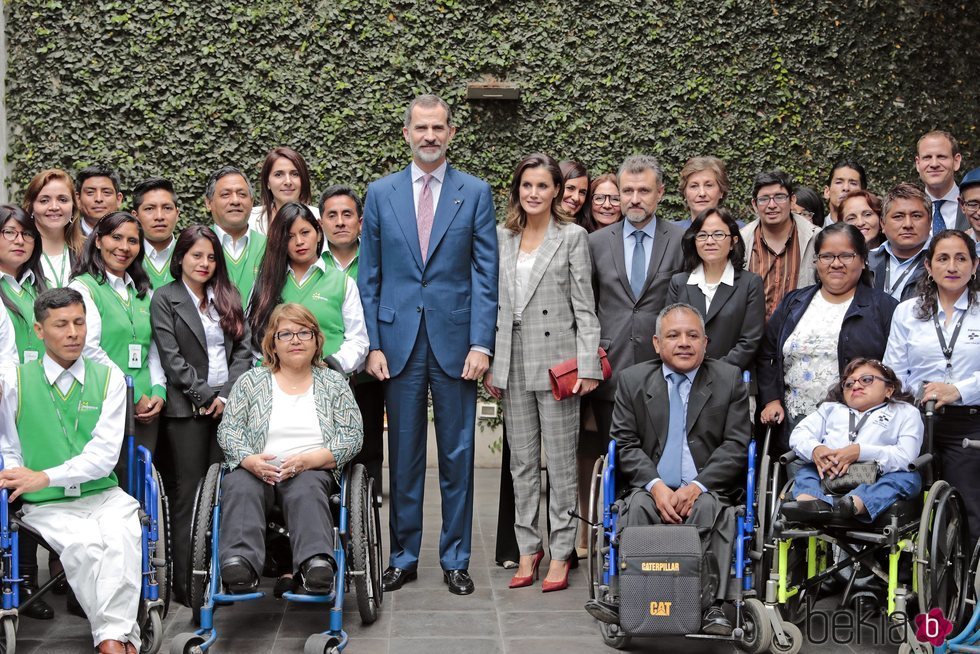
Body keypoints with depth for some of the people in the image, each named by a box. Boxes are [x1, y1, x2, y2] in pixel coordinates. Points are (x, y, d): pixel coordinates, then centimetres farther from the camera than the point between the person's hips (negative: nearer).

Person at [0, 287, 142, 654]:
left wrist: (44, 477, -15)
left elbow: (104, 453, -4)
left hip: (103, 495, 1)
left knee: (123, 535, -32)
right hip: (46, 505, -1)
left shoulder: (108, 378, 6)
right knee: (84, 543, -32)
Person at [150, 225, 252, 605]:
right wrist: (206, 395, -9)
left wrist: (226, 394, -4)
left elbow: (243, 350, 9)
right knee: (188, 493, -2)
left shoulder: (228, 297, 16)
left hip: (228, 405, 3)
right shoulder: (165, 299, 4)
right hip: (187, 409, -3)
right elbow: (171, 358, -5)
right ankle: (184, 581, 1)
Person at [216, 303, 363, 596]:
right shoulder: (250, 381, 16)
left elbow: (352, 437, 5)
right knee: (239, 487, -33)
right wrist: (250, 460, -14)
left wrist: (308, 459, -12)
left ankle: (317, 563, -56)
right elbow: (228, 430, 7)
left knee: (305, 490, -35)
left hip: (313, 470, -1)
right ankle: (240, 563, -50)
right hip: (257, 468, 1)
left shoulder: (334, 383, 14)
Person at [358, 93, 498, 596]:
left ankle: (455, 559, 17)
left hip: (455, 341, -1)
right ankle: (404, 556, 21)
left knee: (457, 456, 6)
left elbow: (485, 274, 0)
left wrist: (481, 343, -9)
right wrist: (373, 343, -1)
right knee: (403, 456, 8)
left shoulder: (476, 193, 3)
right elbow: (369, 276, 7)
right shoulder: (381, 193, 7)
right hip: (399, 341, 1)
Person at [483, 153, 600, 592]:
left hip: (556, 359, -4)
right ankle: (528, 549, 19)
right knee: (522, 461, 10)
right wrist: (490, 363, 8)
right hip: (513, 361, 4)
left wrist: (587, 366, -9)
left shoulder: (573, 237, 0)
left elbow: (584, 306, -3)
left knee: (561, 460, 1)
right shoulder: (500, 238, 11)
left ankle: (561, 554, 9)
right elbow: (493, 303, 12)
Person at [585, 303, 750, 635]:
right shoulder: (632, 380, 8)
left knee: (708, 507, -33)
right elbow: (625, 444, 2)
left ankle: (710, 606, -32)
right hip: (653, 486, 1)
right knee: (638, 506, -31)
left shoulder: (730, 379, 5)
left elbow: (735, 445, -1)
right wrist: (655, 486, -16)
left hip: (707, 487, -1)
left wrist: (697, 487, -16)